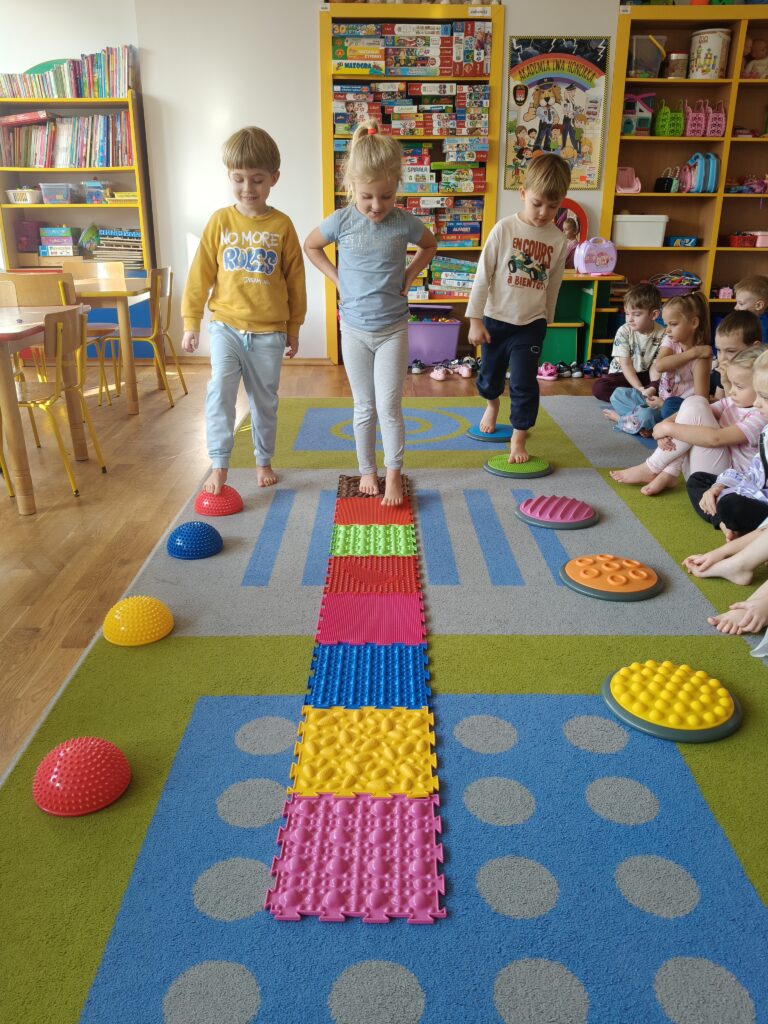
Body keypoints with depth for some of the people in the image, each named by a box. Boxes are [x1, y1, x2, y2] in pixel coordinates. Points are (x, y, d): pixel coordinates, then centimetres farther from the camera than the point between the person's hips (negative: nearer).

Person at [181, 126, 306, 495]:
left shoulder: (282, 226, -1)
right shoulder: (220, 221, 0)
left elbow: (295, 281, 4)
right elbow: (200, 274, 2)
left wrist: (294, 329, 7)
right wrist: (190, 322, 1)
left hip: (269, 332, 0)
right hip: (226, 326, 0)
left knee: (265, 400, 11)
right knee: (219, 392, -14)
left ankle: (263, 461, 28)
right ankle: (219, 466, -6)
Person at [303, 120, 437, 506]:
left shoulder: (404, 223, -8)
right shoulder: (340, 221, -8)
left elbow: (429, 246, 14)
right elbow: (311, 246, 11)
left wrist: (409, 275, 1)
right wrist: (338, 279, 1)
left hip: (393, 329, -1)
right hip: (354, 329, 1)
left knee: (389, 407, -3)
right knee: (364, 407, 11)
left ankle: (394, 474, 9)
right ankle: (367, 470, 24)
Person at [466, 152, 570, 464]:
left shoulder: (558, 240, -4)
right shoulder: (505, 228, -11)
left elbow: (552, 288, 7)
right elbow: (483, 275, -9)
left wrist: (545, 322, 15)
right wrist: (475, 319, -10)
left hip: (531, 324, 0)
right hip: (496, 319, 0)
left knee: (524, 384, -3)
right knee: (490, 373, 19)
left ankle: (518, 439, 9)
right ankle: (492, 405, 51)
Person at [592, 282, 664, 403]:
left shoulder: (662, 334, -11)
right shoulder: (624, 332, -14)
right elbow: (626, 364, -16)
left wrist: (653, 387, -32)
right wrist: (640, 389, -26)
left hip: (646, 375, 1)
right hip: (622, 374, 0)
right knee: (599, 387, -28)